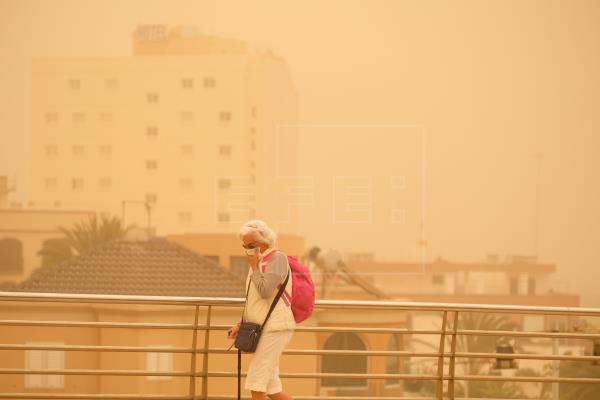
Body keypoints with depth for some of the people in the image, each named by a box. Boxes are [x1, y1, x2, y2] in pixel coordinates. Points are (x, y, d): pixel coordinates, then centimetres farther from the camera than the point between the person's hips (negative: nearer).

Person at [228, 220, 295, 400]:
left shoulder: (277, 258, -9)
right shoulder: (260, 262, 18)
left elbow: (265, 291, -22)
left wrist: (254, 267, -10)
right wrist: (240, 325, 14)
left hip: (274, 329, -9)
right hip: (264, 330, 9)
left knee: (256, 385, -11)